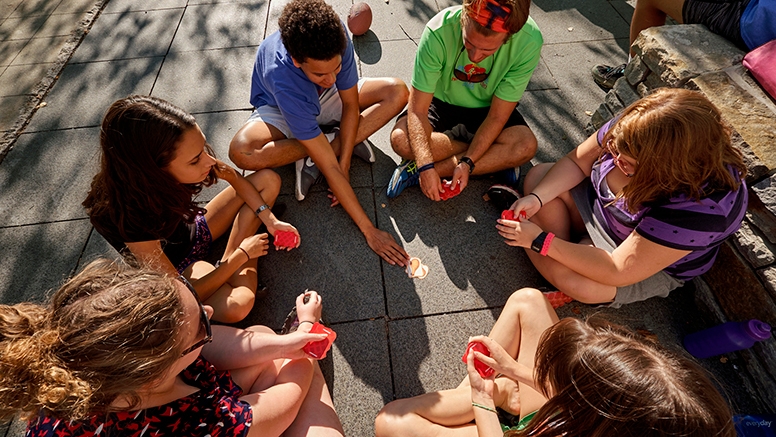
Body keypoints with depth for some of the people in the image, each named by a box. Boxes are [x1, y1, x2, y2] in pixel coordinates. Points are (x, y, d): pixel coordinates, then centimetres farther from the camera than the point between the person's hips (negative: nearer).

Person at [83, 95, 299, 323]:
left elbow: (233, 177, -5)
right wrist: (242, 254, -23)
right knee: (236, 304, -36)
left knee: (268, 180, -5)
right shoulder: (131, 220, -40)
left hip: (192, 230, 6)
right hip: (172, 265, -6)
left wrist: (268, 218, -13)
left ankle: (229, 261, -6)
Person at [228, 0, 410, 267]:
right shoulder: (282, 79, -40)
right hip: (280, 110, -3)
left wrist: (343, 168, -26)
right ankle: (335, 142, -16)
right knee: (241, 152, -36)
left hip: (325, 98, 4)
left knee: (398, 92, -18)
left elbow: (351, 106, -19)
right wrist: (369, 231, -40)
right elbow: (329, 168, -42)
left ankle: (314, 160, -21)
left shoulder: (337, 37, -31)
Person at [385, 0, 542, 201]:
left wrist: (467, 162, -29)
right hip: (442, 102, 0)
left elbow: (497, 116, -20)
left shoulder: (529, 42, -27)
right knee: (401, 139, -29)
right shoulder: (439, 31, -30)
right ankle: (496, 161, -11)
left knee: (526, 145, -28)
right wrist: (426, 167, -37)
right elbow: (417, 109, -28)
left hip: (486, 109, 1)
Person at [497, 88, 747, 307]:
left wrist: (540, 240, -35)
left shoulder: (700, 207, -38)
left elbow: (618, 272, -35)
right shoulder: (638, 134, -25)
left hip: (656, 264, -5)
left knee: (574, 283, -33)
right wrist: (536, 198, -26)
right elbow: (576, 162, -9)